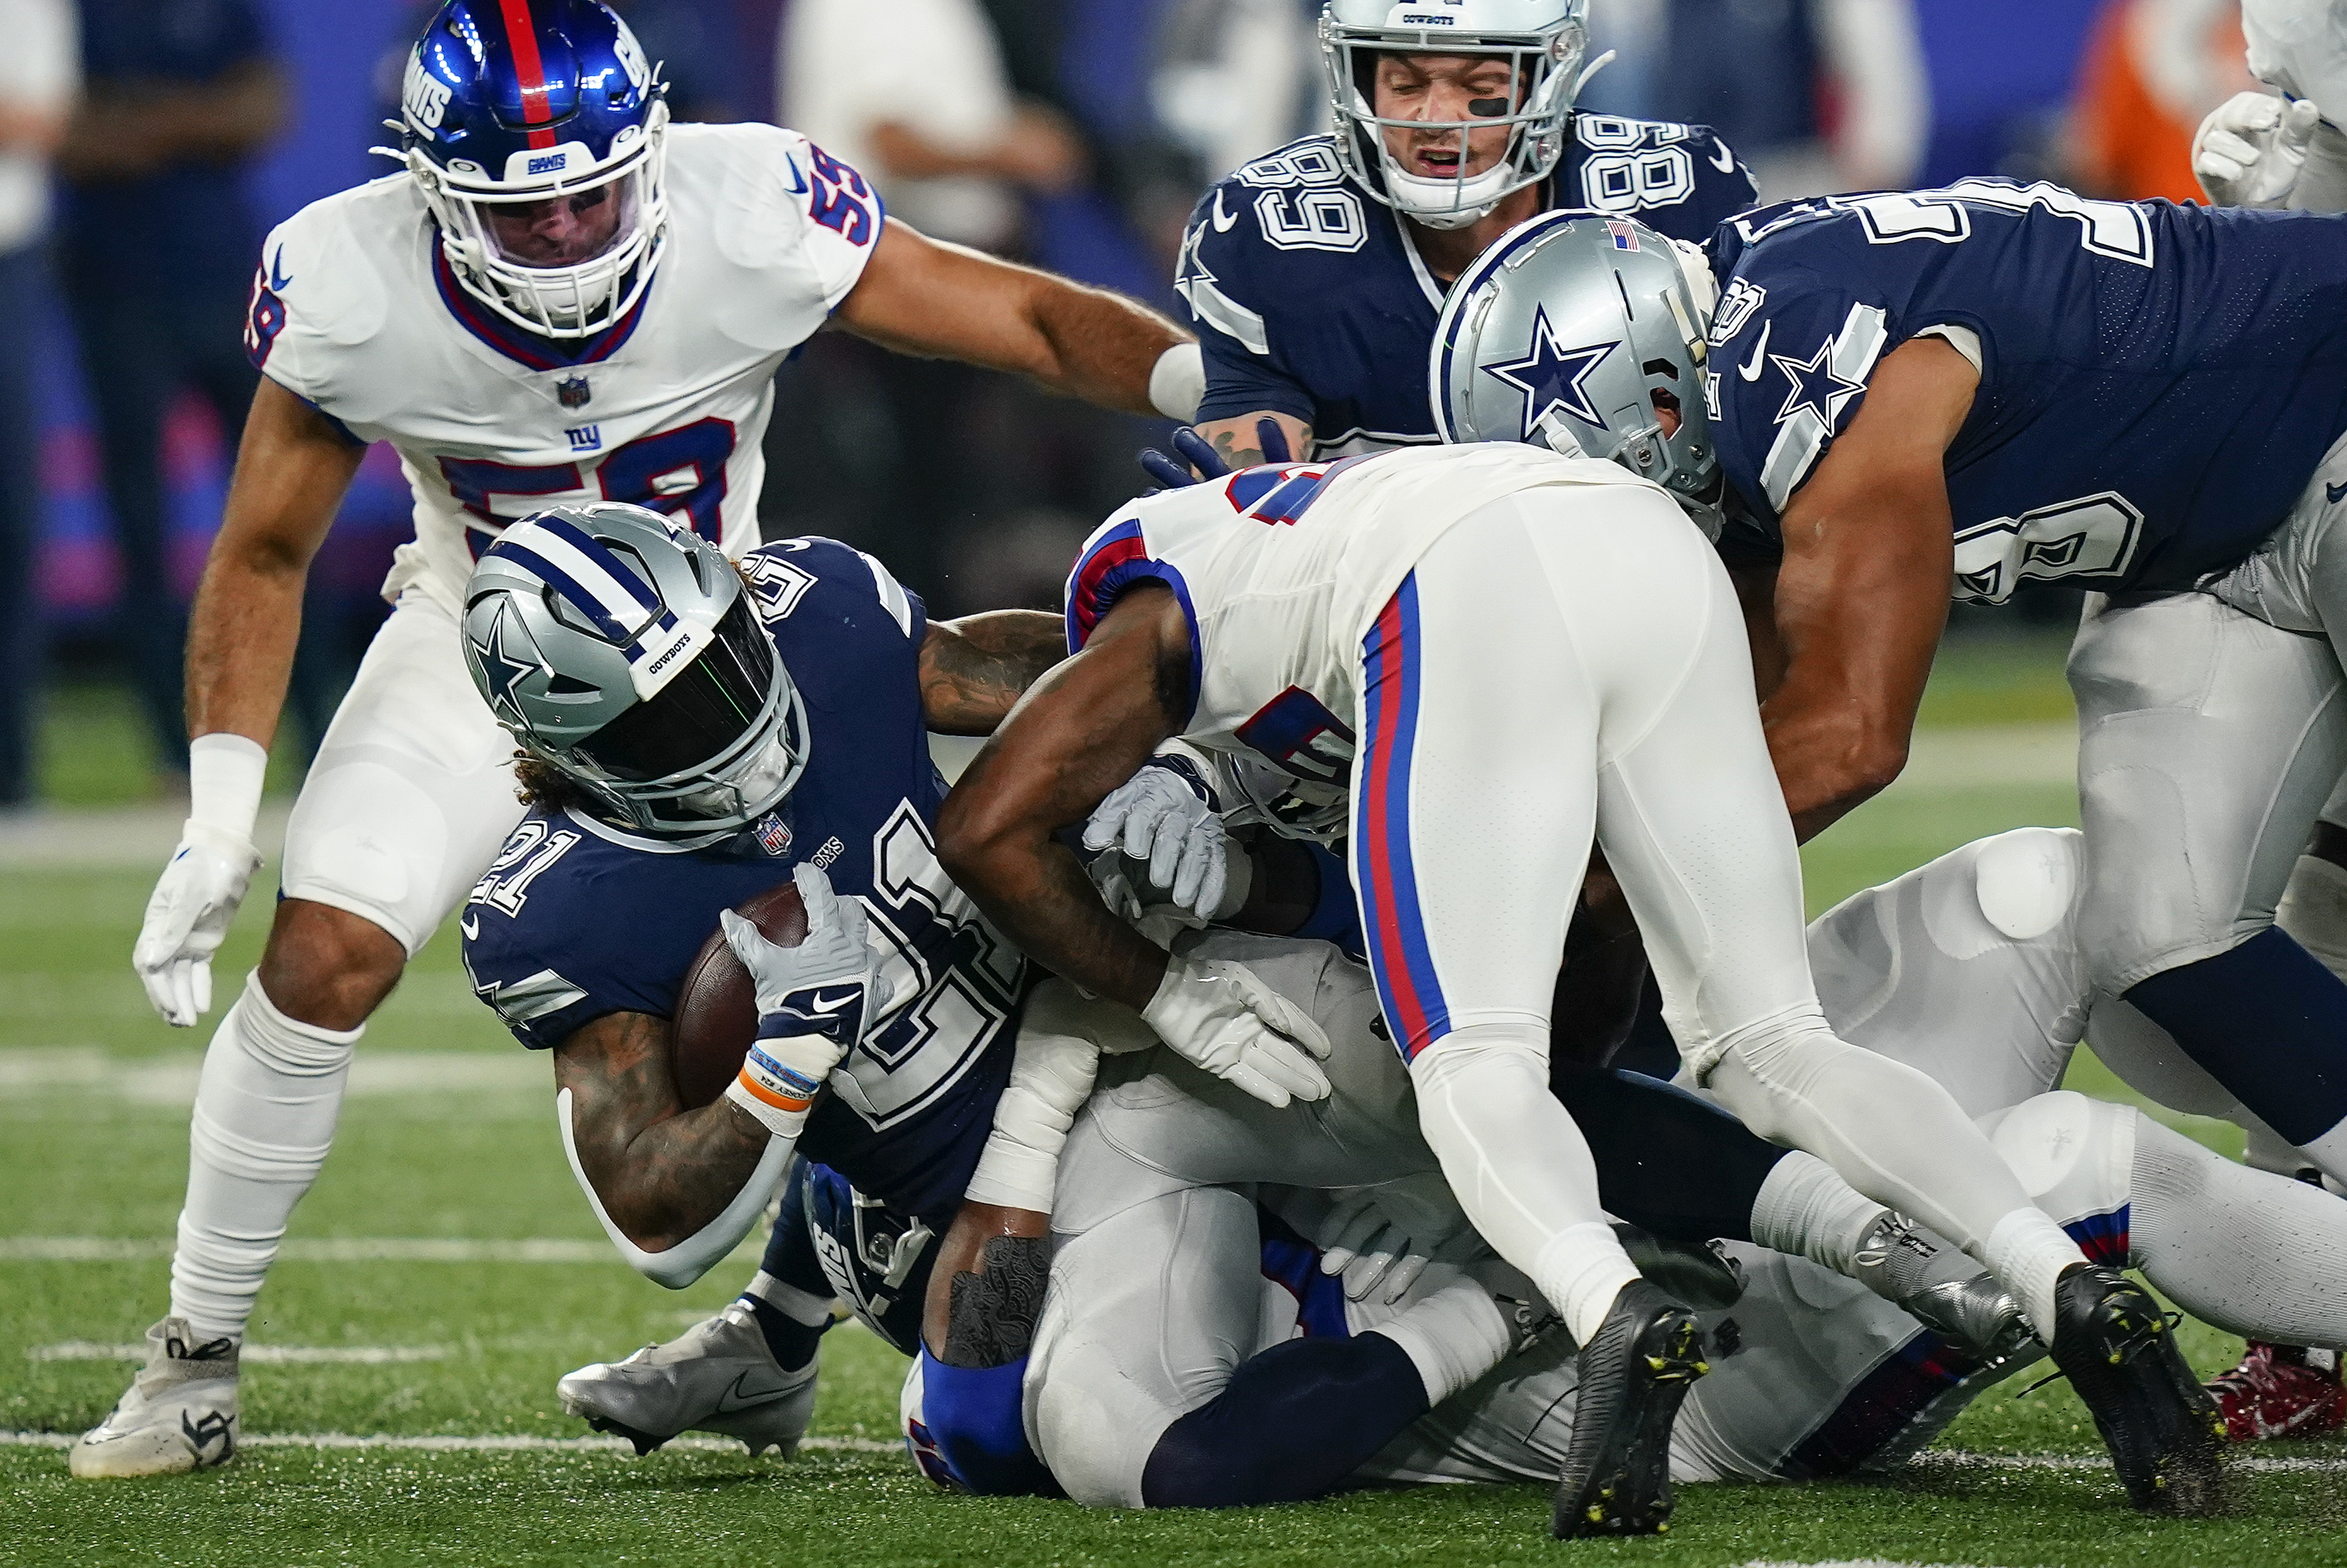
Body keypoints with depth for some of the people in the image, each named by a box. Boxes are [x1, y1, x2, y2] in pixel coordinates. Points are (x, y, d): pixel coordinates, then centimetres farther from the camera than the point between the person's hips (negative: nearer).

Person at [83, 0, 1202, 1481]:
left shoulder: (753, 220, -28)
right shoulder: (350, 290, -24)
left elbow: (1034, 321, -19)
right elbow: (266, 552, -8)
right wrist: (220, 820, -13)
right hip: (481, 648, 0)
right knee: (321, 962, -15)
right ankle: (198, 1357, -1)